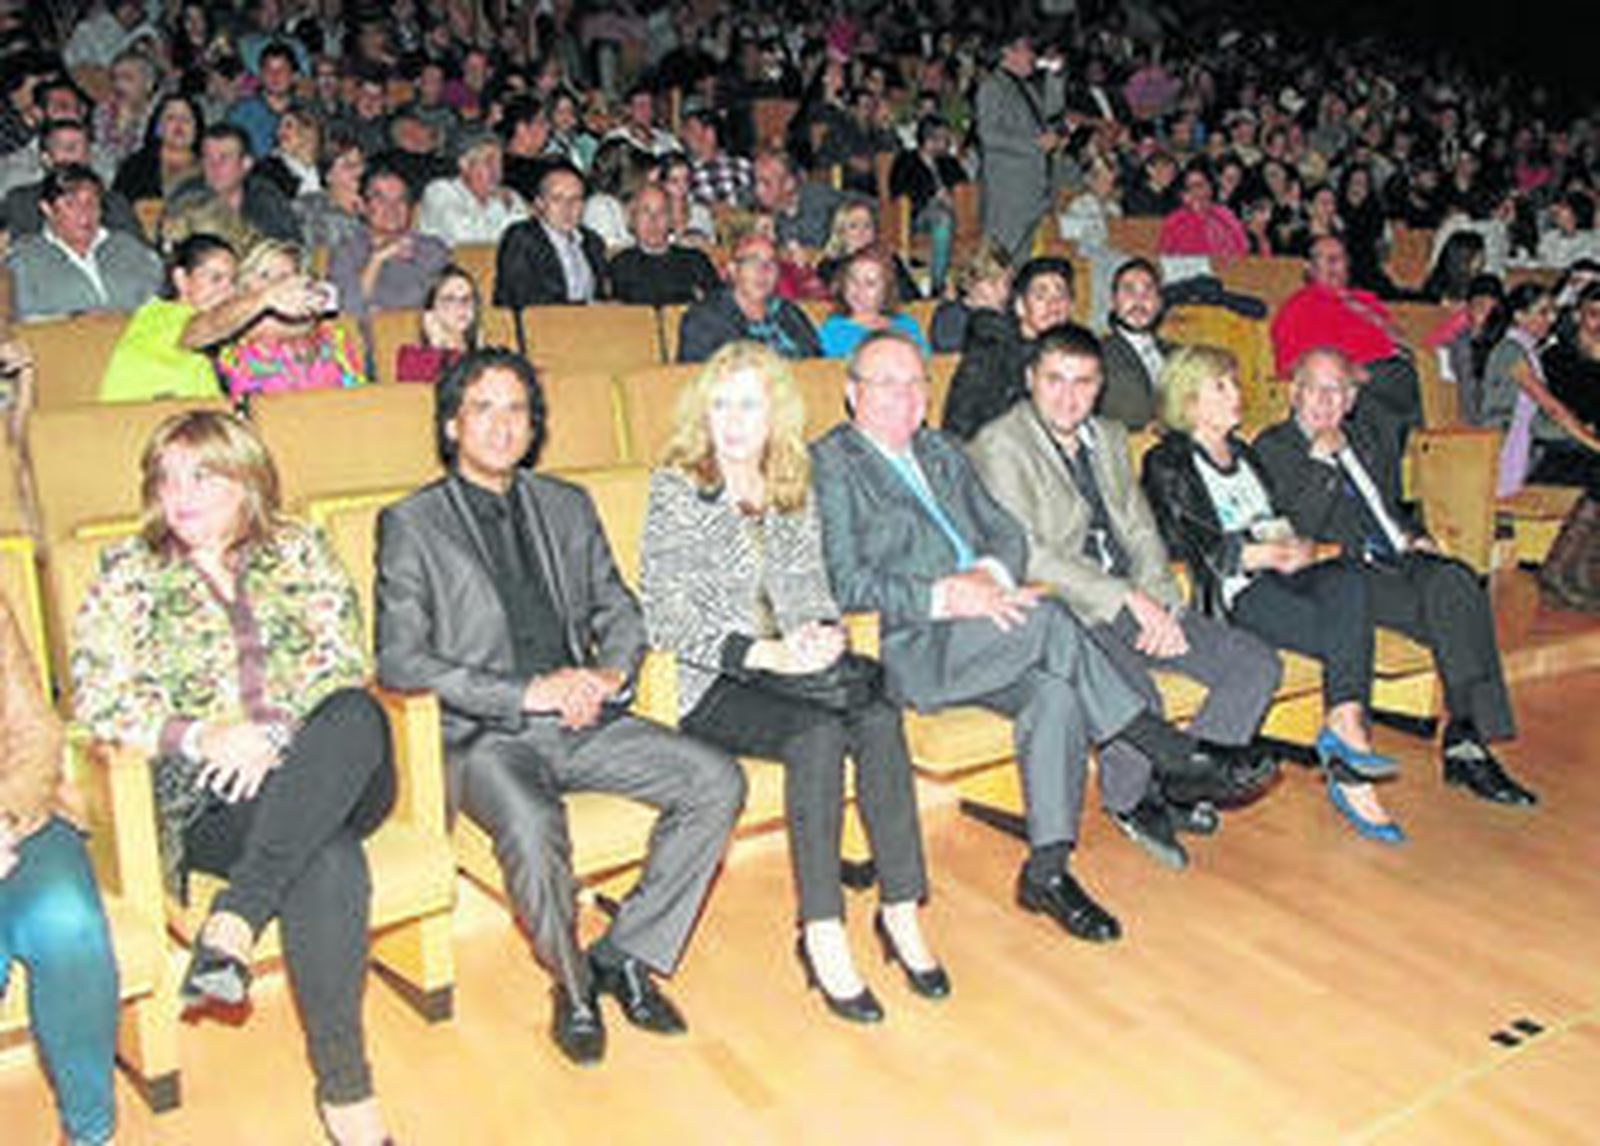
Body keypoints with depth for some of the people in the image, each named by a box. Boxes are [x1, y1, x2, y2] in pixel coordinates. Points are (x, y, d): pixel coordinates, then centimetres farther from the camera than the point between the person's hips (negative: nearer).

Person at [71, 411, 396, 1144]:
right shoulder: (127, 574, 12)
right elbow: (97, 698, 2)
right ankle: (342, 1084, -27)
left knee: (356, 717, -36)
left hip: (329, 777, 2)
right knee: (329, 863, -35)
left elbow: (345, 666, 2)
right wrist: (200, 736, -15)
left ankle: (233, 923, -36)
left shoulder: (300, 553, 14)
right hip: (205, 796, -2)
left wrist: (275, 733, -17)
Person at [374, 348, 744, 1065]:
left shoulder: (568, 507, 19)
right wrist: (524, 693, -15)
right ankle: (572, 983, -7)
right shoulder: (411, 524, 4)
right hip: (482, 735, -4)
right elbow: (398, 660, -6)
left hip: (583, 718, 5)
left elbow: (620, 612, 19)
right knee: (532, 824, -35)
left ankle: (626, 953, -2)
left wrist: (609, 672, -6)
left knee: (718, 782, -15)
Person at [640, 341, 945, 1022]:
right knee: (817, 733, -32)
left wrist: (822, 633, -8)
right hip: (715, 683, -4)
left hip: (796, 660, 4)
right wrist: (764, 653, -19)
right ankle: (822, 936, -25)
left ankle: (900, 911, -20)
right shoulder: (676, 489, -1)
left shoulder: (794, 487, 13)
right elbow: (664, 617, -8)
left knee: (878, 718, -26)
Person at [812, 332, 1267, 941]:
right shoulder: (830, 462, 1)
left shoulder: (941, 451, 23)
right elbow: (843, 583, -10)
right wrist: (945, 596, -20)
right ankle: (1172, 757, -15)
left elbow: (1008, 532, 18)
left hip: (980, 627, 6)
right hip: (907, 649, -6)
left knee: (1054, 691, -25)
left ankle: (1048, 869, -21)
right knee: (1047, 616, -27)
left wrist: (988, 575, -6)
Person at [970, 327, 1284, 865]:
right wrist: (1128, 599, -18)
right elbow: (1025, 555, -15)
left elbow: (1142, 531, 16)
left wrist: (1158, 602, -4)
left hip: (1134, 602, 8)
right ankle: (1133, 801, -1)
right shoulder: (1000, 446, -6)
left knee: (1257, 666, -5)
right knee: (1136, 697, -32)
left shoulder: (1109, 437, 18)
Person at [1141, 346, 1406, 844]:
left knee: (1348, 580, -28)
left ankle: (1343, 724, -32)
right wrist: (1265, 554, -11)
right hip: (1234, 593, -5)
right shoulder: (1167, 463, 7)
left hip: (1280, 577, 6)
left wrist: (1297, 546, 0)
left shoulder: (1243, 454, 30)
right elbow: (1183, 543, -6)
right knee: (1350, 635, -26)